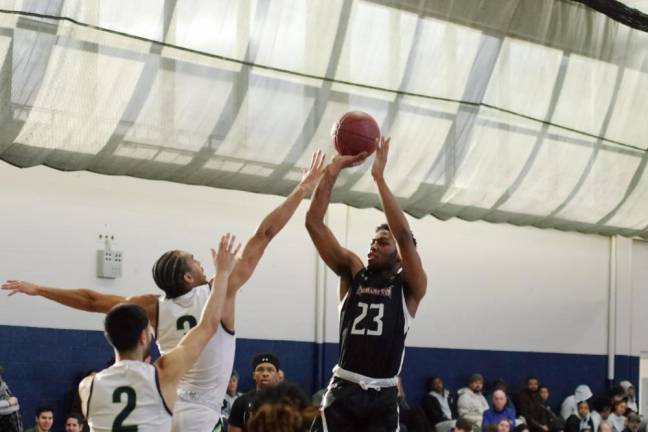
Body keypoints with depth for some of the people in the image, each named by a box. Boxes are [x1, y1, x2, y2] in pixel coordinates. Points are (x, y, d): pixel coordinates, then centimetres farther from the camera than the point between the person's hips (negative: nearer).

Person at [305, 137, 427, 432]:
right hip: (343, 391, 1)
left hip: (382, 397, -1)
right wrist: (333, 169, -9)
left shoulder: (410, 287, 2)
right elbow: (314, 223, 1)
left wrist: (379, 177, -18)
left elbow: (404, 235, -17)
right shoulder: (353, 273, 9)